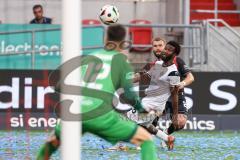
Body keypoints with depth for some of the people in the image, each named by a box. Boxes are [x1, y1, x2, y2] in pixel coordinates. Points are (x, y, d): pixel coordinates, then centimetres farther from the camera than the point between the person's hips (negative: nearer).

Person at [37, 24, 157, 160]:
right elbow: (129, 93, 1)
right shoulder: (120, 58, 11)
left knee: (54, 140, 36)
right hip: (100, 115, -4)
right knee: (147, 139, 5)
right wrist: (141, 108, 19)